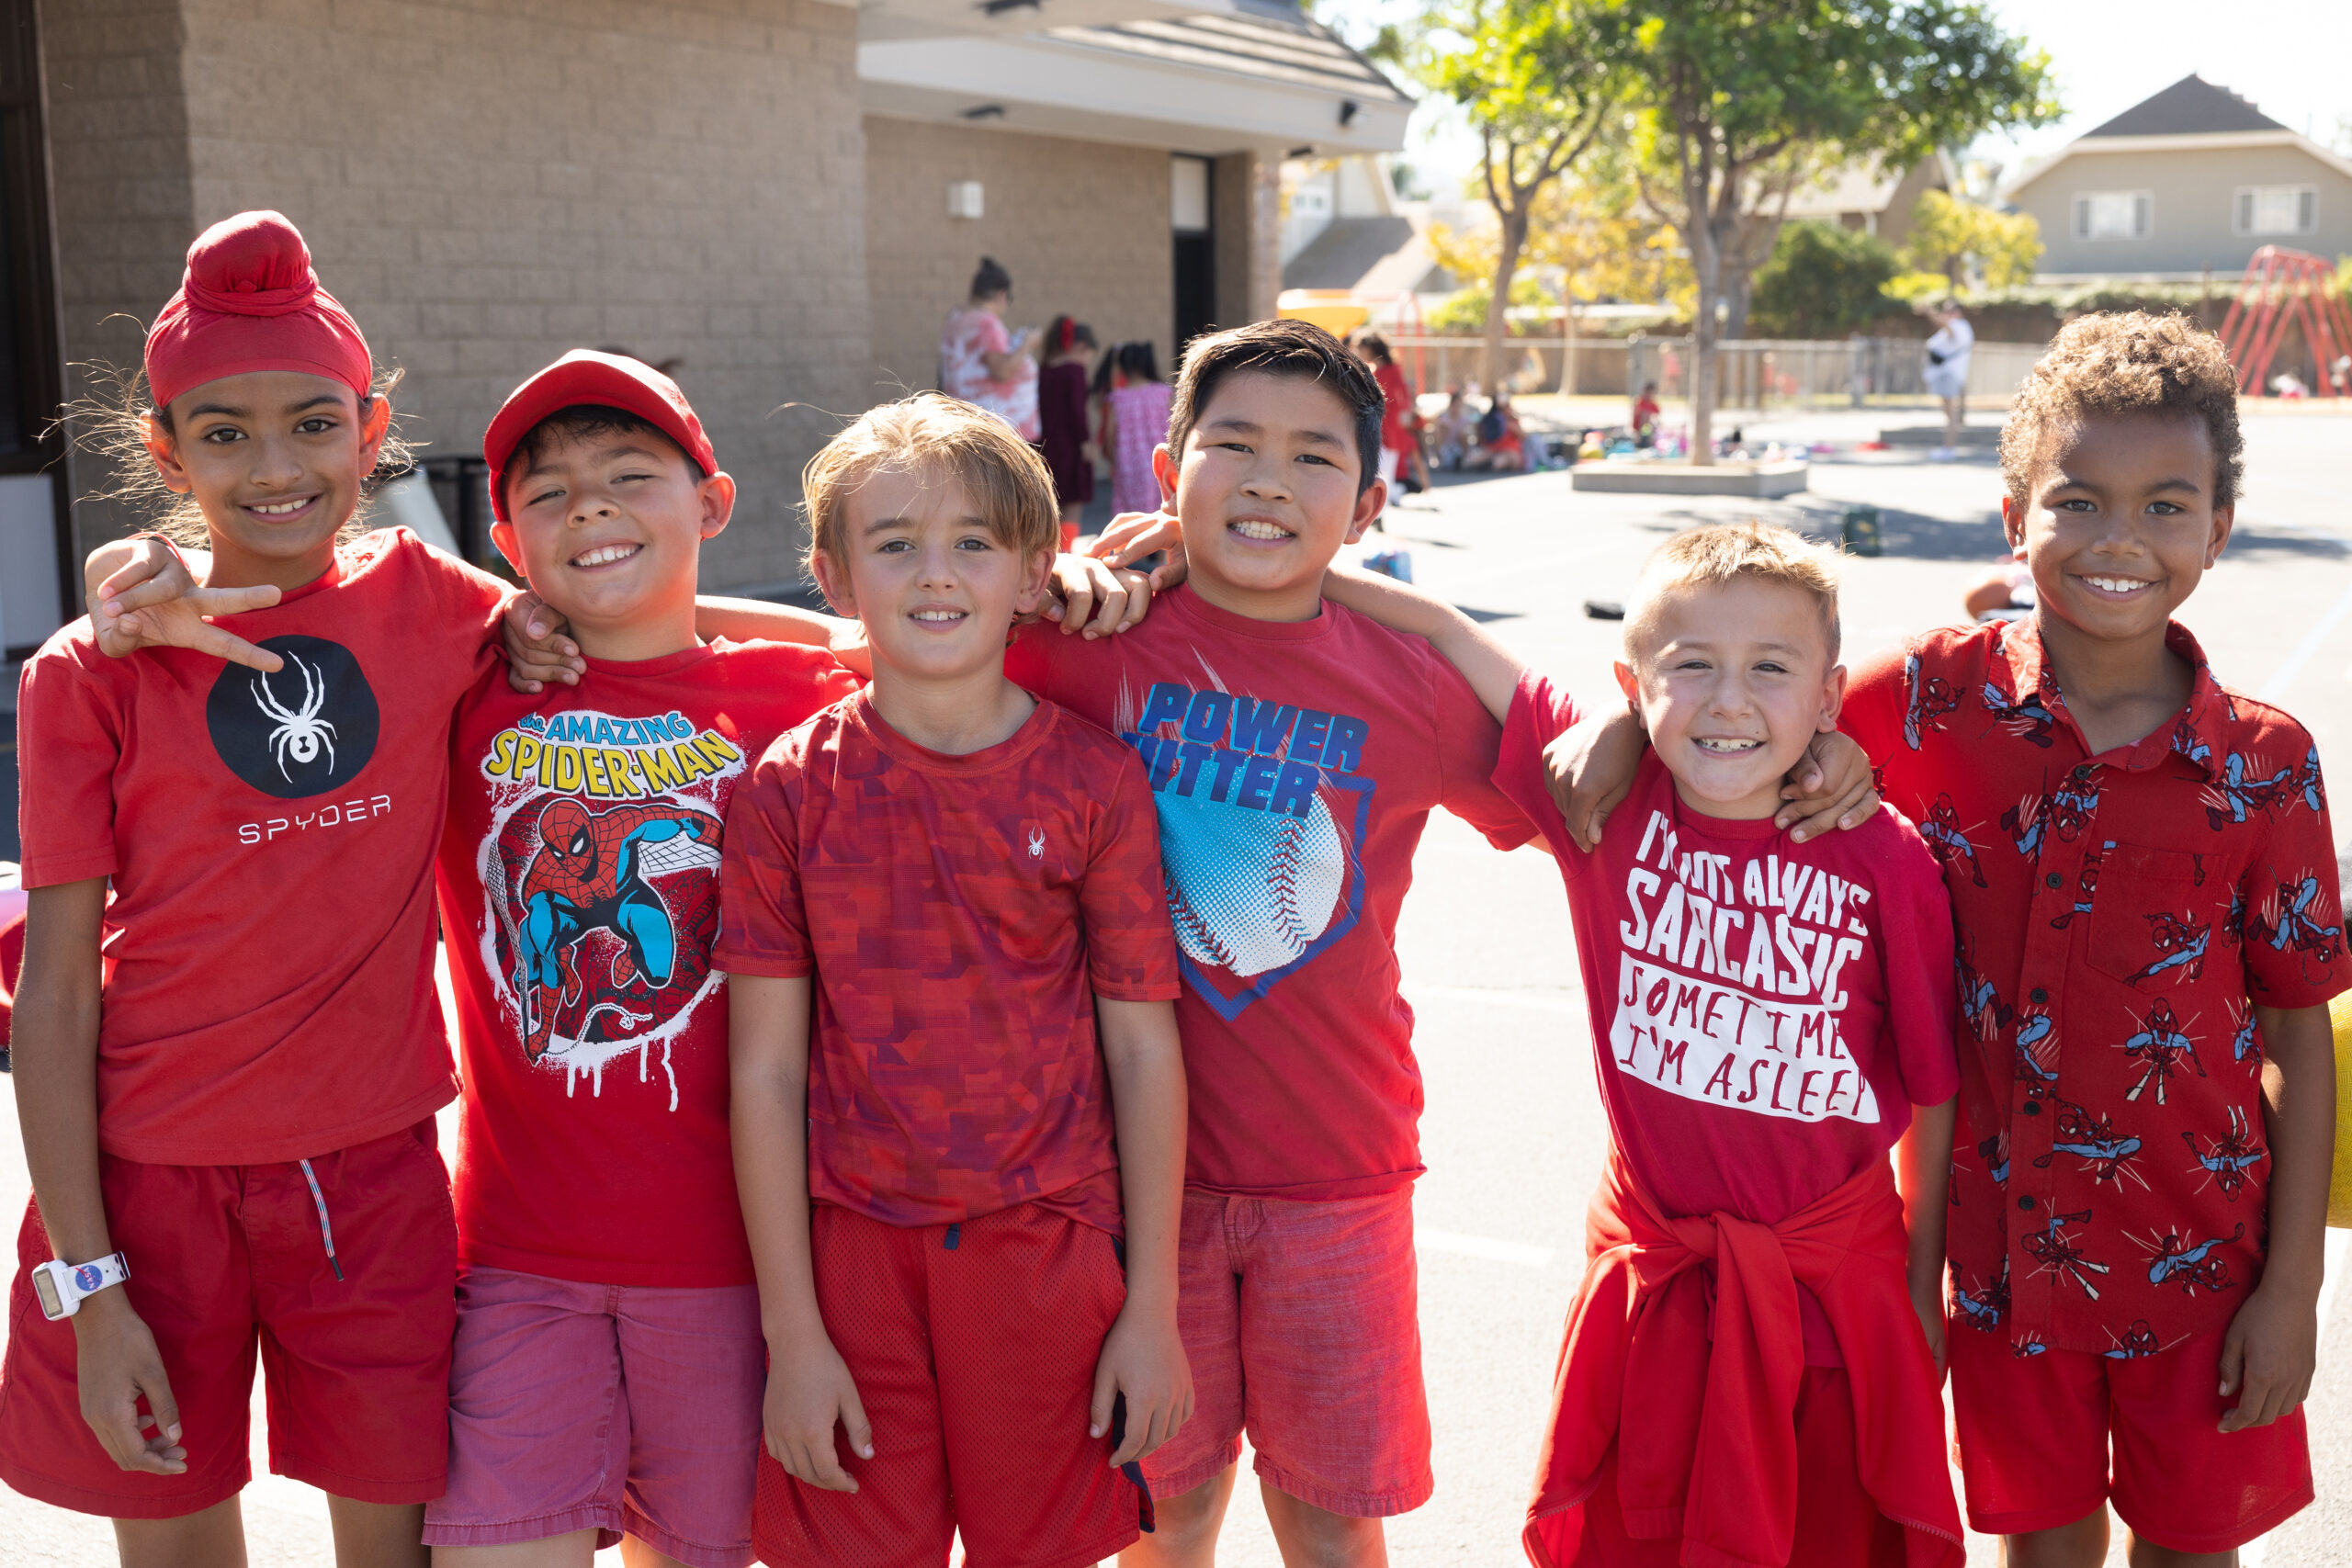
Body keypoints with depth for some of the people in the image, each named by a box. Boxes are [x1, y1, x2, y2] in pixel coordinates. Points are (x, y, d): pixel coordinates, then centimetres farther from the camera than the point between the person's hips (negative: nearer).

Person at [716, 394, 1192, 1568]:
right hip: (853, 1253, 0)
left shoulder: (1095, 781, -3)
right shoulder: (790, 788, -2)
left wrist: (1152, 1307, 0)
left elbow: (1145, 1052, 0)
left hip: (1046, 1252, 0)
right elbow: (765, 1071, -2)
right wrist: (792, 1331, -4)